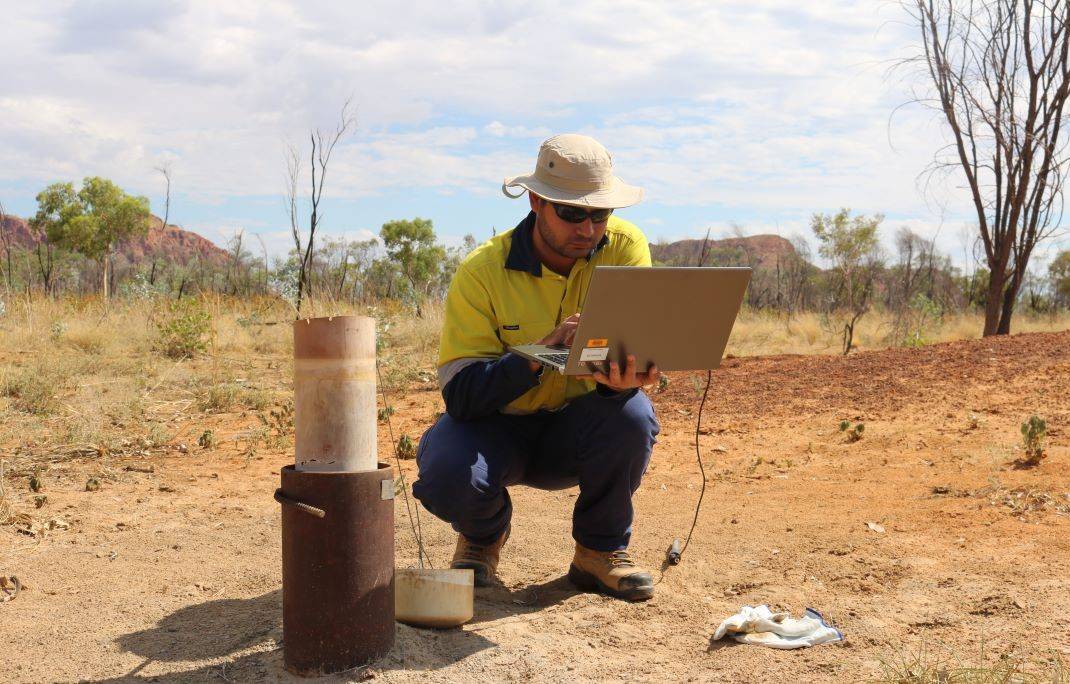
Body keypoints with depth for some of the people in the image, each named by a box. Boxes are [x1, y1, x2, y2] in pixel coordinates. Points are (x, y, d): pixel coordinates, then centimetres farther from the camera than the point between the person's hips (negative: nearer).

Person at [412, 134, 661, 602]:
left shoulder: (625, 247, -13)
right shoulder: (483, 270, -19)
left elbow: (637, 347, -18)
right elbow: (459, 393, -25)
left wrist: (619, 378, -44)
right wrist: (539, 354, -42)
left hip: (577, 429, 2)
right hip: (498, 426, -1)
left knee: (632, 415, -31)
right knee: (445, 471, -32)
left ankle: (600, 550, -4)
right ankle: (483, 534, 7)